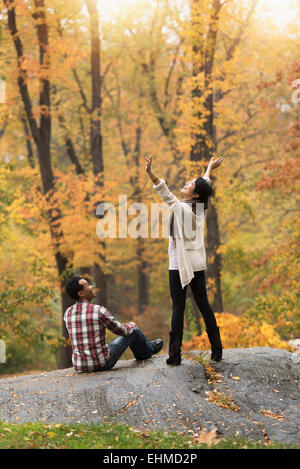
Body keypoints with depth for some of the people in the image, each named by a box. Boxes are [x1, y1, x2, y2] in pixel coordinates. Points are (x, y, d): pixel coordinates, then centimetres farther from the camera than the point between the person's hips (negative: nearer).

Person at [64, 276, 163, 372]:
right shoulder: (99, 311, -18)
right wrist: (131, 325, 20)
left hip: (79, 366, 6)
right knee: (133, 331, 15)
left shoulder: (67, 313, 0)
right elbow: (120, 330, -4)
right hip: (102, 363, -5)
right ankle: (148, 349, 46)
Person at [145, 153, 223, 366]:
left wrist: (150, 173, -40)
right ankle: (217, 350, 13)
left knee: (178, 307, -5)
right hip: (198, 264, 7)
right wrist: (210, 168, 42)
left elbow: (166, 193, -30)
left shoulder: (182, 208, -15)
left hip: (180, 264, -7)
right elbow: (205, 185, 23)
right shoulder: (200, 208, 5)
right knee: (204, 304, 11)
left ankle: (175, 355, -5)